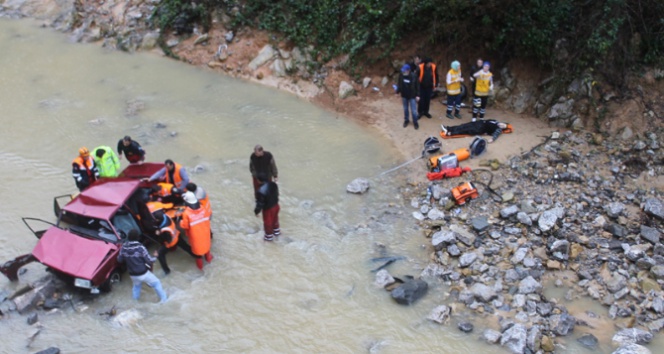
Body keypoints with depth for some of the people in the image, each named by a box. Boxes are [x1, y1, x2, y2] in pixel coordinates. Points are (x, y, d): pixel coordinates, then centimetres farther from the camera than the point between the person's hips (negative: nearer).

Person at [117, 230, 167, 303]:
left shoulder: (124, 247, -9)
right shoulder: (140, 248, -23)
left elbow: (120, 260, 5)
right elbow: (149, 261, -17)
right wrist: (154, 257, 4)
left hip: (132, 274, 5)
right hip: (143, 273, -5)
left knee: (136, 285, 35)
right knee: (156, 283, 19)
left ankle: (135, 300, 49)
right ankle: (163, 298, 28)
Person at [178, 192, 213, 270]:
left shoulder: (187, 213, -30)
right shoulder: (203, 209, -16)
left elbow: (184, 226, -18)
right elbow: (208, 217, 2)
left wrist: (181, 221, 1)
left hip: (195, 236, -3)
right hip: (205, 233, 3)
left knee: (197, 248, 21)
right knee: (206, 244, 30)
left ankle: (200, 265, 41)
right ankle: (208, 257, 55)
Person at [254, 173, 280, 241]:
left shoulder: (261, 191, -36)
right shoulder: (274, 184, -14)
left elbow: (260, 203, -25)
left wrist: (257, 211, -9)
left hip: (268, 209, -6)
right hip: (275, 205, 6)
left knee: (267, 222, 19)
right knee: (275, 219, 31)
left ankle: (269, 236, 40)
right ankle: (276, 231, 54)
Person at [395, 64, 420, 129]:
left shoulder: (413, 76, -22)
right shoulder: (401, 75, -13)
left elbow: (417, 86, -11)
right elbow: (399, 84, 3)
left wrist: (417, 95, -9)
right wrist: (398, 91, -8)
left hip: (412, 96, -3)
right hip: (404, 96, 3)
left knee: (413, 110, 5)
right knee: (405, 109, 19)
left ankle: (415, 122, 25)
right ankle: (406, 120, 40)